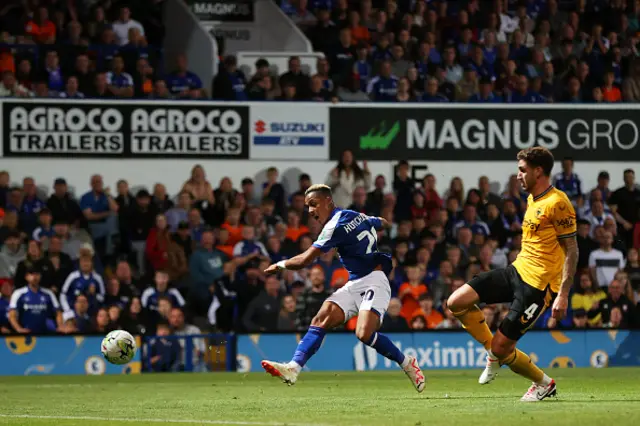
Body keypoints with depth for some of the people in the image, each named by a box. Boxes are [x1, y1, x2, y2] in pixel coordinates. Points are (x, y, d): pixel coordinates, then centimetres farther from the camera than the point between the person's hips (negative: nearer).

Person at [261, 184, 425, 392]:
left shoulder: (336, 225, -12)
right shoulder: (357, 216, 14)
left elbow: (304, 260, -11)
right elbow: (384, 223, 35)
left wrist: (279, 265, 6)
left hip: (373, 281, -9)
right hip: (354, 285, 9)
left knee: (364, 333, -28)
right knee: (321, 320, -12)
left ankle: (407, 363, -5)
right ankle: (293, 368, -27)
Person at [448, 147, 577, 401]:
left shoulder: (557, 203, -15)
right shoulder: (532, 200, 13)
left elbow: (571, 250, -16)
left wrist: (563, 294, -21)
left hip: (538, 284, -9)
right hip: (517, 270, 9)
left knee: (501, 348, -7)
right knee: (457, 302, -4)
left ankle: (544, 384, 17)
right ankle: (493, 352, 13)